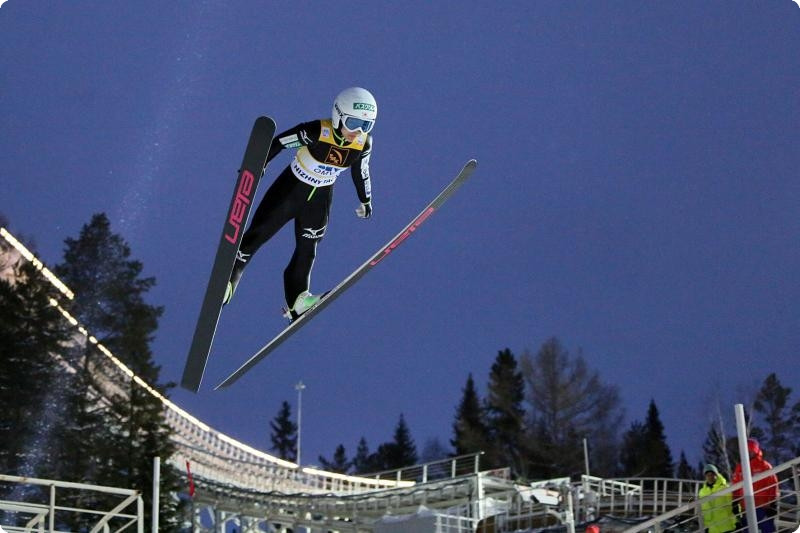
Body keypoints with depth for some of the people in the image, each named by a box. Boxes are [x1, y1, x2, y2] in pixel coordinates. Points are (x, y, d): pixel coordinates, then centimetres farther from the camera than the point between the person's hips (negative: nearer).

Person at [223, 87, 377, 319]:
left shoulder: (364, 143, -15)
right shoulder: (317, 131, -30)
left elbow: (361, 171, 4)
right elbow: (277, 143, -19)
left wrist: (366, 200, 16)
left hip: (320, 198, 4)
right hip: (291, 188, -4)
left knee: (307, 249, 10)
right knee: (257, 234, -2)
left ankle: (296, 300, 20)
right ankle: (227, 280, 12)